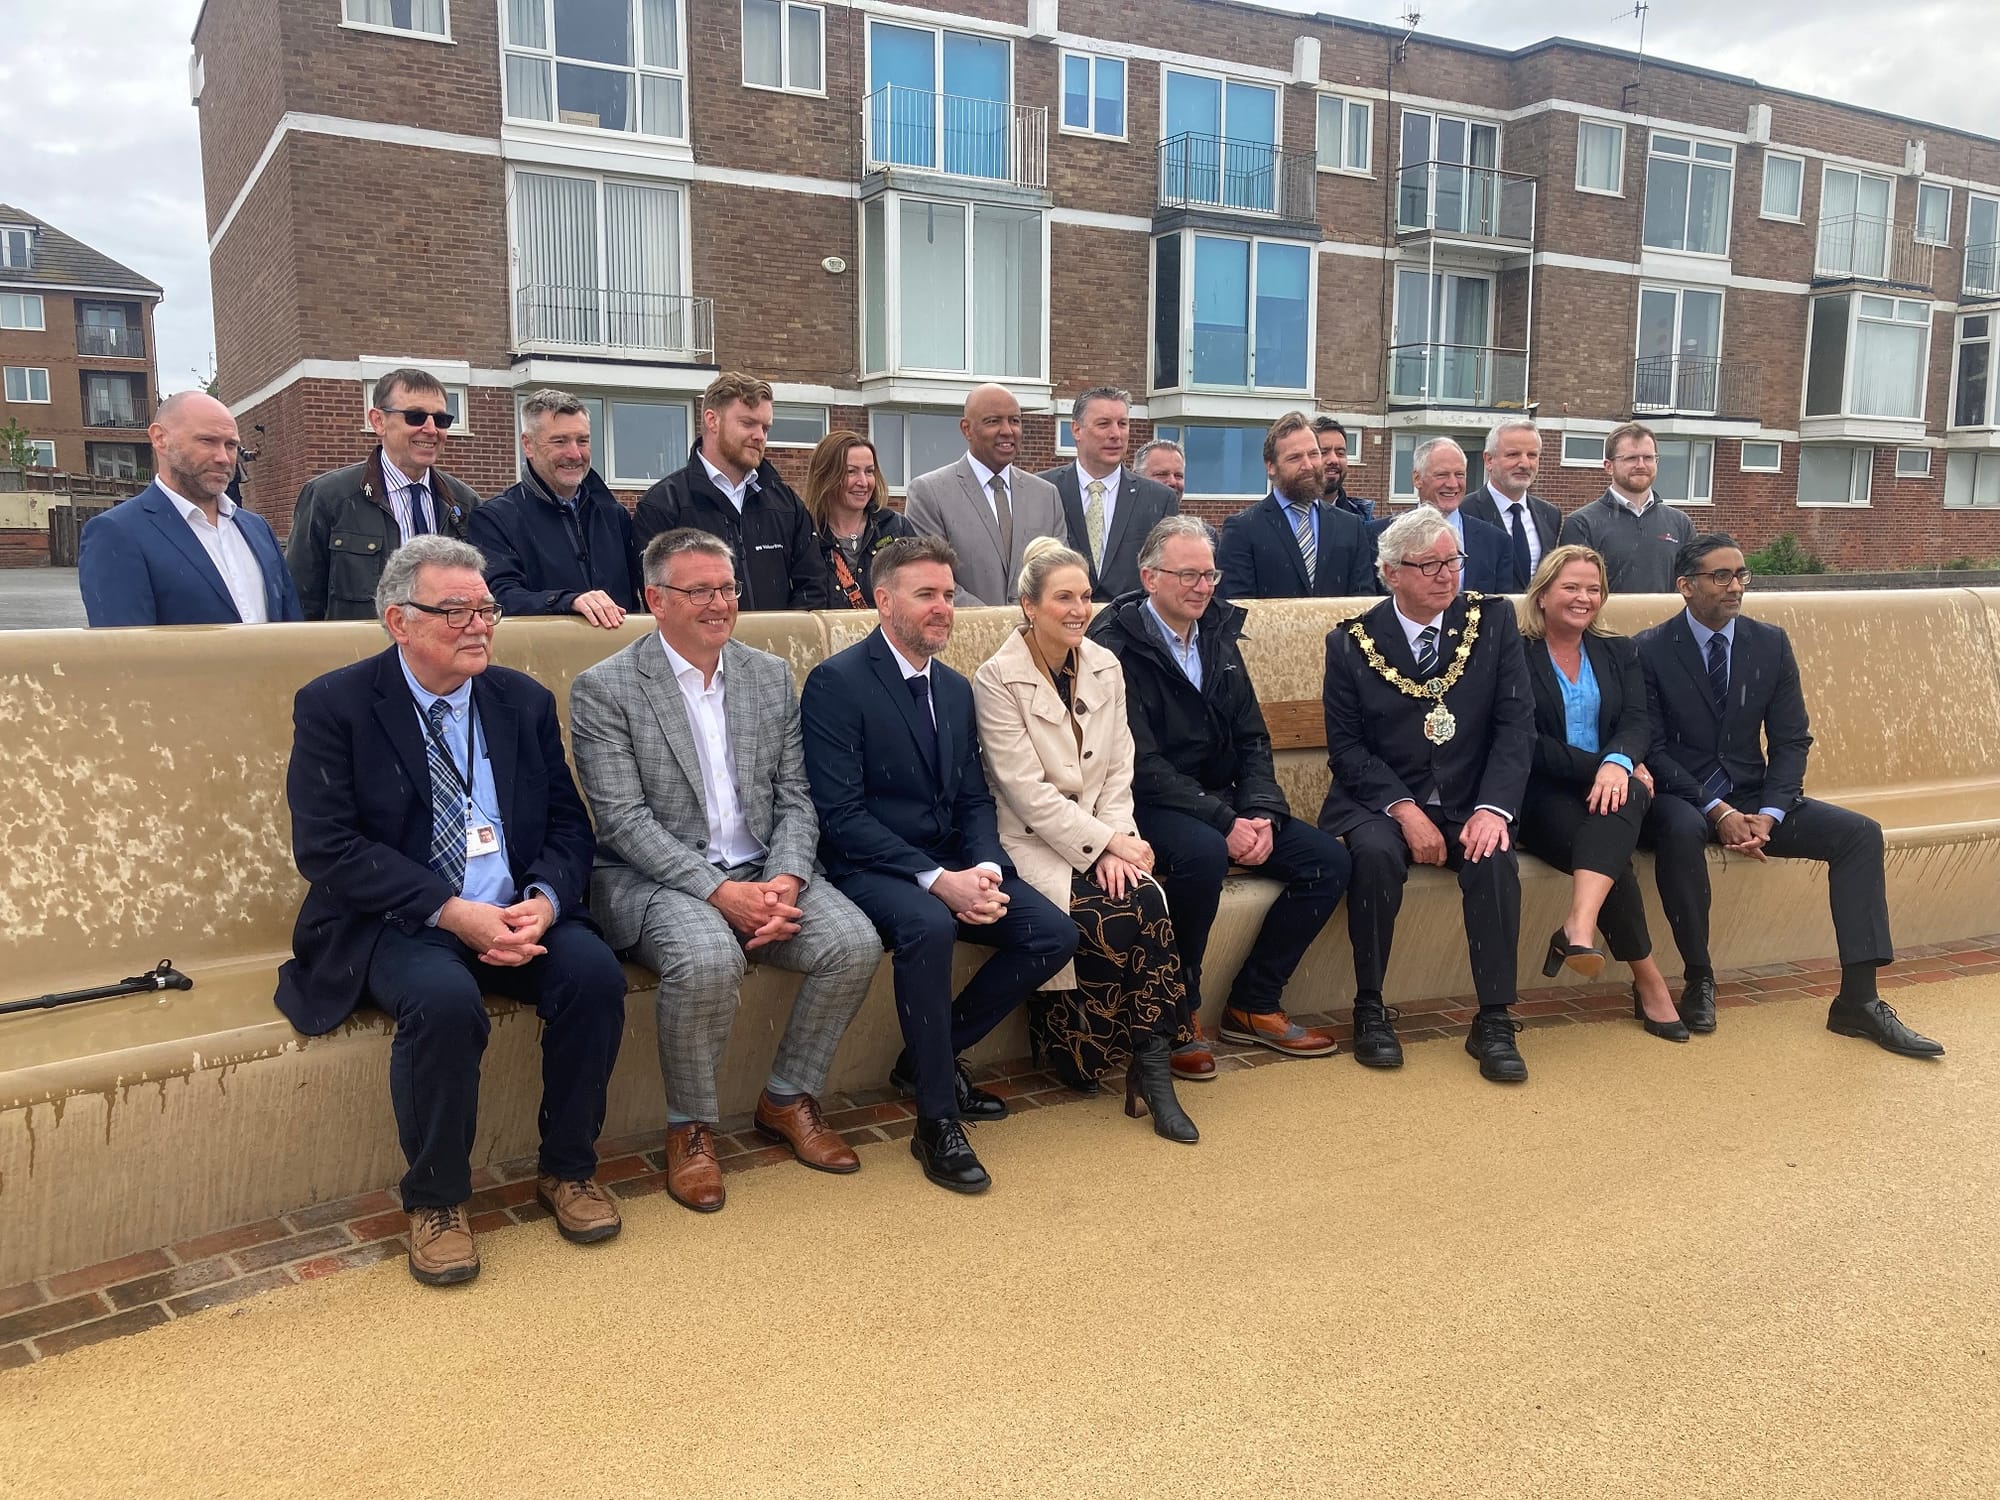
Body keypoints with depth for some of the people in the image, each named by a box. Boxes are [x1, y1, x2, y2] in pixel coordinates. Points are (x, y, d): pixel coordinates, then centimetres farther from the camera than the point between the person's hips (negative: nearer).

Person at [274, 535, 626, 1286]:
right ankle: (434, 1201, -10)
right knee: (443, 998, -34)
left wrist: (544, 902, -15)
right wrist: (452, 912, -22)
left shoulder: (524, 701, 9)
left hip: (519, 915, 4)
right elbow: (326, 847, -12)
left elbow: (568, 828, 7)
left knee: (595, 971, -24)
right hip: (396, 924, -3)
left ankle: (568, 1169, -1)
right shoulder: (334, 705, -3)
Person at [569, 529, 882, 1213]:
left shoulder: (771, 675, 10)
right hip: (655, 876, -5)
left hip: (761, 872, 5)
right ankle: (691, 1129, -8)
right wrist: (719, 892, -23)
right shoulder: (604, 688, -5)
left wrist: (786, 880, -12)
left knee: (856, 942, -19)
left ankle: (787, 1101, 5)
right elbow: (624, 819, -13)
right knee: (708, 958, -35)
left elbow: (794, 797, 8)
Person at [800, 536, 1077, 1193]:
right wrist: (936, 881, -24)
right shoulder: (837, 682, -10)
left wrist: (985, 868, -11)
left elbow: (974, 799, 12)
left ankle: (926, 1057, 8)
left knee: (1053, 934, -11)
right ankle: (937, 1121, -20)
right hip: (868, 867, -7)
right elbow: (840, 814, -17)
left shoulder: (955, 688, 13)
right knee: (927, 927, -36)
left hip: (951, 865, 7)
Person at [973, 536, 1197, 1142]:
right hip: (1033, 841, -4)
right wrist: (1105, 843, -17)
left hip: (1102, 836, 4)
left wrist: (1116, 842, -9)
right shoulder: (997, 679, -9)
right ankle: (1147, 1065, -12)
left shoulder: (1105, 666, 8)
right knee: (1104, 913, -30)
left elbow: (1118, 771, 7)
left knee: (1146, 902, -27)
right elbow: (1028, 792, -14)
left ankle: (1150, 1065, -20)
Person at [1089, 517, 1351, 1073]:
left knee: (1328, 861, -7)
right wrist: (1224, 823, -23)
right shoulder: (1117, 645, -11)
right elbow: (1140, 764, -18)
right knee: (1202, 855, -37)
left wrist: (1259, 813, -7)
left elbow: (1252, 739, 11)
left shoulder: (1219, 634, 12)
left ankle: (1254, 1004, 6)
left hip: (1219, 801, 8)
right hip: (1149, 805, -7)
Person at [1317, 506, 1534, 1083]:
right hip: (1380, 802, -1)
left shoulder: (1493, 621, 1)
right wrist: (1404, 809, -18)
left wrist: (1493, 808, -18)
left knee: (1494, 857, -29)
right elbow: (1345, 745, -4)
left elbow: (1516, 724, -4)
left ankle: (1494, 1020, -17)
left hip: (1469, 803, 1)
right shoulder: (1352, 642, -2)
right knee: (1376, 853, -32)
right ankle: (1370, 1010, -14)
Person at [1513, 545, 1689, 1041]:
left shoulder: (1618, 653, 18)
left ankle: (1579, 926, -50)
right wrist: (1595, 766, -17)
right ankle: (1648, 982, -22)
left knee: (1620, 803, -36)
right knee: (1612, 855, -31)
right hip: (1543, 796, -3)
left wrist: (1618, 763, -21)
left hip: (1610, 784, 3)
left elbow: (1637, 722, 1)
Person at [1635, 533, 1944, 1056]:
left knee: (1859, 832, -14)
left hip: (1750, 796, 5)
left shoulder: (1771, 644, 5)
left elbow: (1791, 741, 3)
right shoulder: (1650, 650, -7)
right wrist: (1716, 811, -22)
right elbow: (1654, 748, -11)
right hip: (1681, 801, -5)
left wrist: (1769, 814, -14)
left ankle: (1858, 1000, -13)